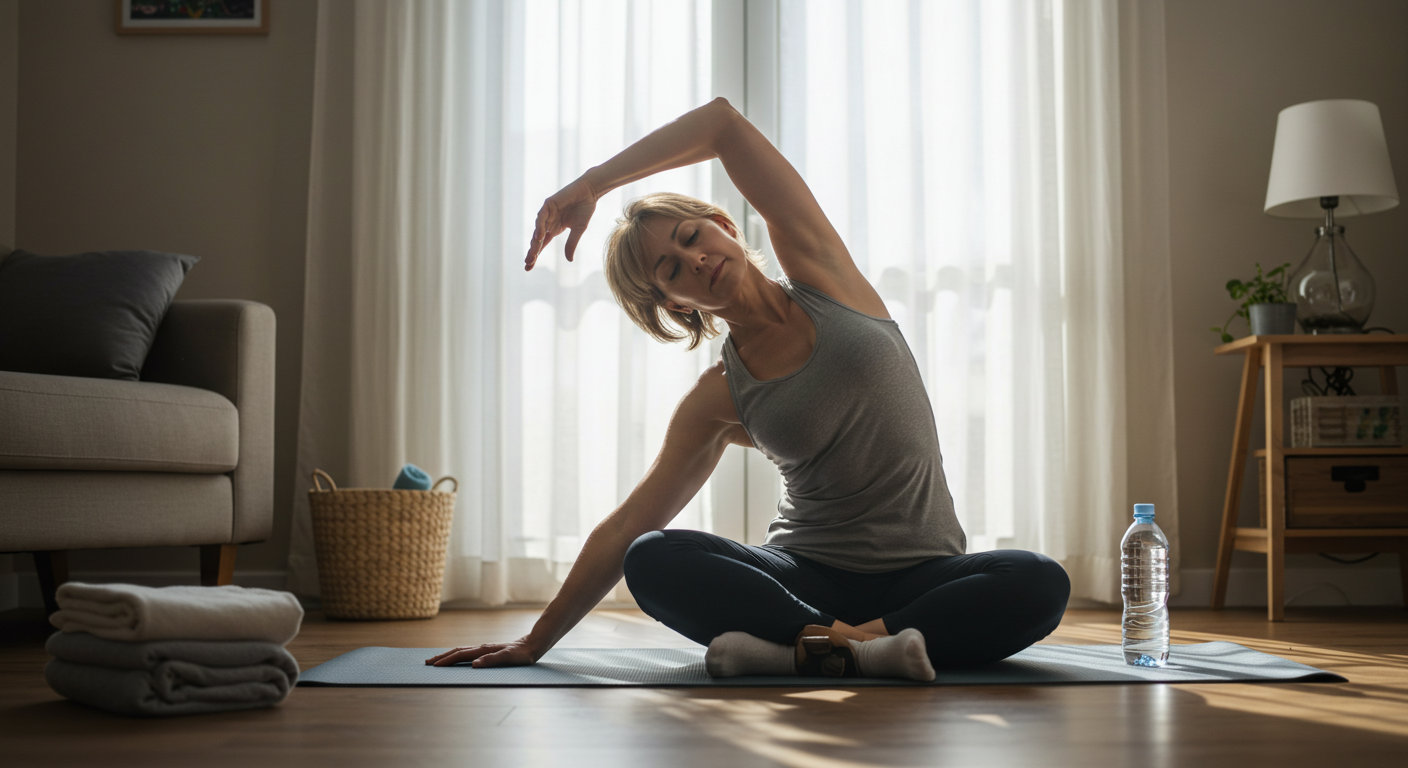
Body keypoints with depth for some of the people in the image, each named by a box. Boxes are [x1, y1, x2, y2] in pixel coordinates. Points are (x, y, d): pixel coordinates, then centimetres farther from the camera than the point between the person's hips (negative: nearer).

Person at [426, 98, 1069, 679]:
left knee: (1039, 584, -33)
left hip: (923, 572, 0)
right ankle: (859, 644, -35)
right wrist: (535, 642, 2)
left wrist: (591, 184, -4)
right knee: (654, 563, -27)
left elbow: (723, 122, -5)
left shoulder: (820, 273, 1)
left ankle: (803, 647, -34)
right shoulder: (717, 402, 1)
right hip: (807, 573, 0)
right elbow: (626, 531, 3)